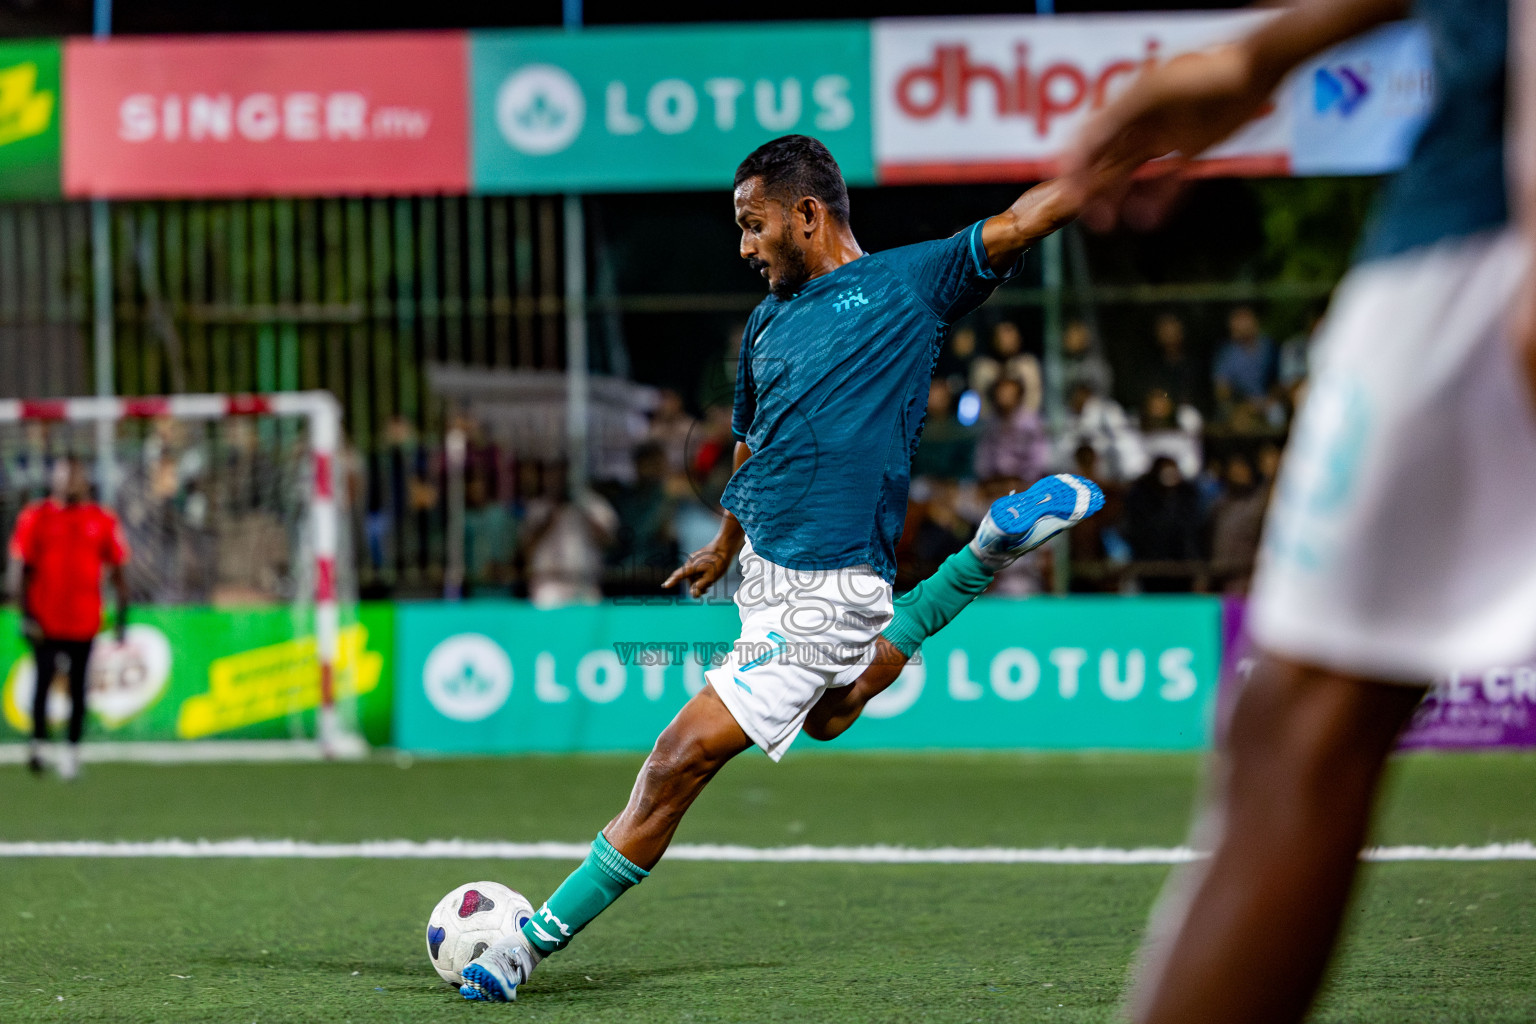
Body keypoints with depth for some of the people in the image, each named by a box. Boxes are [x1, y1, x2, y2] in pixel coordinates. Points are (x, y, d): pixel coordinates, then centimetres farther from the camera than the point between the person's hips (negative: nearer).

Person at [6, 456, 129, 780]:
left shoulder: (102, 520, 5)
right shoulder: (36, 517, 1)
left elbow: (117, 572, 9)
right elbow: (24, 570, 1)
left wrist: (121, 617, 3)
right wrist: (27, 616, -6)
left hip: (84, 618, 1)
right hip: (45, 619, -1)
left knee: (77, 686, 5)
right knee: (43, 680, -6)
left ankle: (72, 750, 13)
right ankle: (37, 745, 1)